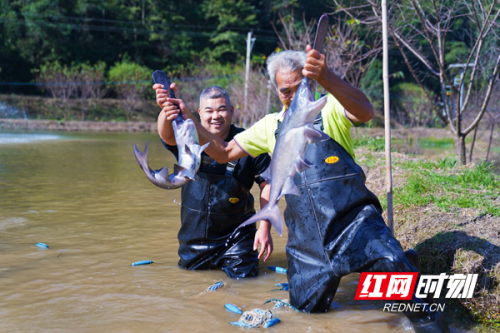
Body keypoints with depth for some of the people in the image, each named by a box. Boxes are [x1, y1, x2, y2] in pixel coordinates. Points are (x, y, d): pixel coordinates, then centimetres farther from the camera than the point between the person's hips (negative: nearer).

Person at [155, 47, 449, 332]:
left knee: (393, 266, -30)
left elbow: (366, 112, -26)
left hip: (353, 220, -4)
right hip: (306, 234, 5)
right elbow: (223, 153, 16)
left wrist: (326, 78, -45)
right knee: (308, 307, 8)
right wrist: (189, 121, 1)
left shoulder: (329, 109, -3)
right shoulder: (271, 126, 12)